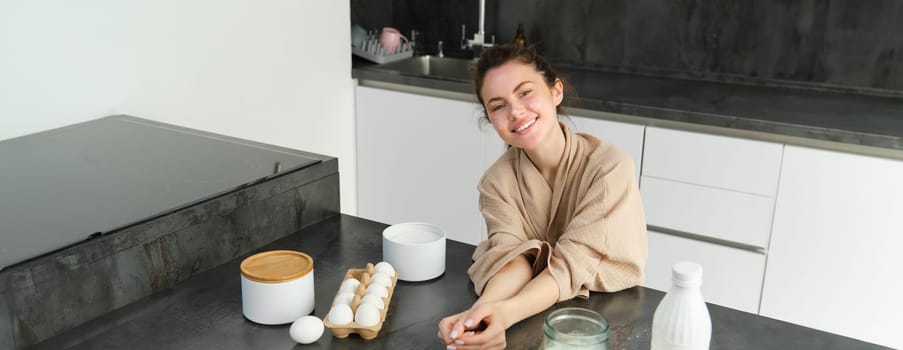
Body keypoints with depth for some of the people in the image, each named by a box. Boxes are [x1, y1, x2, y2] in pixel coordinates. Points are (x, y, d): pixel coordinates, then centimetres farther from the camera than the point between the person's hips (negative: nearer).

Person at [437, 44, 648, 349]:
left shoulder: (610, 168, -16)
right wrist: (482, 309, -37)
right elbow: (512, 255, -17)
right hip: (536, 314, 2)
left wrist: (506, 313, -37)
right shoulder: (498, 181, -5)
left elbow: (573, 265, -22)